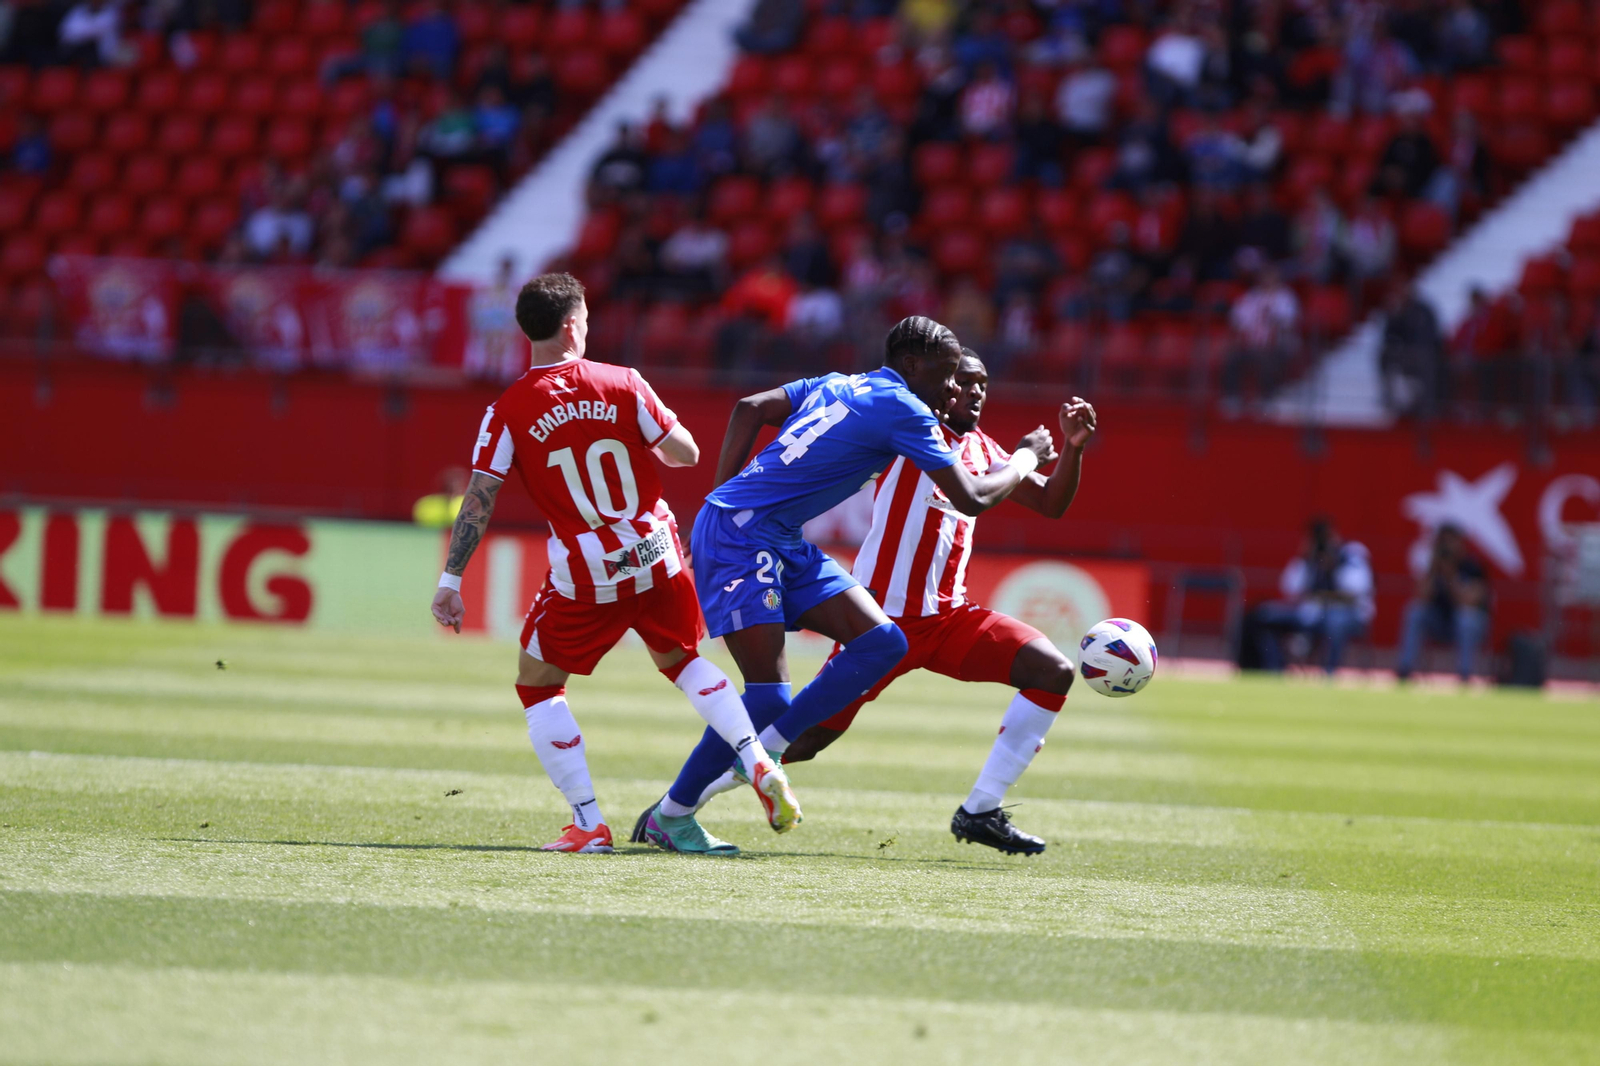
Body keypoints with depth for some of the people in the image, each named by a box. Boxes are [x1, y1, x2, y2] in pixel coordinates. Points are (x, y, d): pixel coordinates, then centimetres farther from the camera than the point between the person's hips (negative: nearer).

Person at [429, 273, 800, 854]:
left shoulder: (507, 411, -7)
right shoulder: (623, 384, -4)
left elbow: (478, 500, -9)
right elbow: (685, 453, 0)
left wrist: (449, 581, -5)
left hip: (585, 578, -2)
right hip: (657, 559, 3)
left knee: (536, 686, 16)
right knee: (683, 662, 28)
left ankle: (589, 824, 7)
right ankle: (761, 768, 12)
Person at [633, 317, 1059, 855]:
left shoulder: (841, 386, 15)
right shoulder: (903, 409, -12)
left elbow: (749, 408, 19)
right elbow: (971, 498, -10)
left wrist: (723, 498, 18)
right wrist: (1026, 457, 7)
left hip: (781, 544, 10)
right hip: (739, 536, -10)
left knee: (883, 642, 0)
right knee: (768, 697, -13)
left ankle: (764, 750, 4)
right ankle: (671, 816, 1)